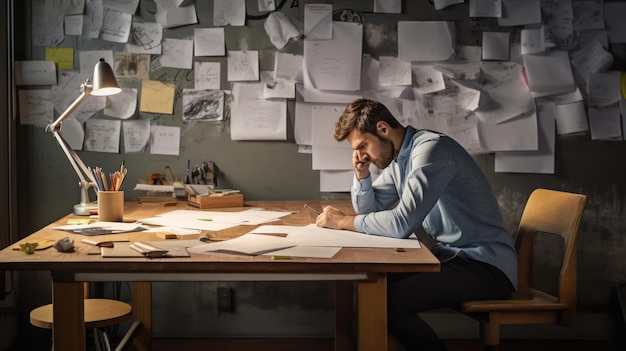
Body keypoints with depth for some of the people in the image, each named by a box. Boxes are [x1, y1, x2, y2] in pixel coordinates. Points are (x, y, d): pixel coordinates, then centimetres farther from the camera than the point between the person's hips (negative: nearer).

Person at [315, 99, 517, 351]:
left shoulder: (431, 149, -19)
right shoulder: (398, 158, 10)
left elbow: (402, 223, -27)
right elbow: (370, 209, 21)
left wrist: (344, 221, -14)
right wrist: (361, 174, 2)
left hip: (486, 265, -9)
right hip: (451, 255, 9)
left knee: (389, 300, -23)